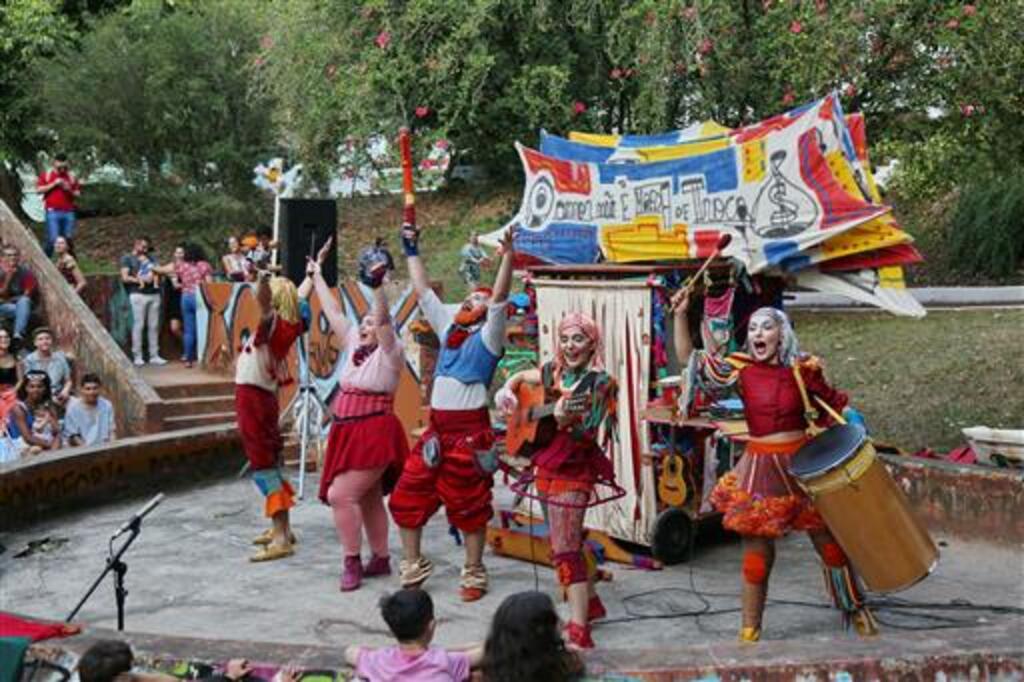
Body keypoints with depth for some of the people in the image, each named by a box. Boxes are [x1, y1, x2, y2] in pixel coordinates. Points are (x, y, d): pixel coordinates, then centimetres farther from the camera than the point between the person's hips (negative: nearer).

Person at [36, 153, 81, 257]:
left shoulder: (71, 177, 14)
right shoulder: (46, 175, 8)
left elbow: (78, 194, 14)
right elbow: (39, 190, -2)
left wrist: (69, 190, -6)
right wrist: (54, 184, -8)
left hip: (69, 212, 3)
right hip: (53, 212, -3)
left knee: (68, 239, 2)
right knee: (53, 239, -10)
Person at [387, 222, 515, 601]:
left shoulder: (488, 336, -2)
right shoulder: (449, 329, 14)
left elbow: (500, 296, -14)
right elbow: (424, 292, 20)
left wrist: (508, 253, -22)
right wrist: (412, 252, 22)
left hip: (470, 431, -6)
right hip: (436, 428, 6)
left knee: (470, 507, 4)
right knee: (407, 497, 6)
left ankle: (474, 573, 19)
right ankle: (413, 565, 21)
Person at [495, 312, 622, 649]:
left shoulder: (600, 383, -13)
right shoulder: (553, 373, 5)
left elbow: (589, 437, -17)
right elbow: (520, 376, 23)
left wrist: (568, 422, -32)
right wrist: (507, 391, 4)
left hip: (574, 471, -7)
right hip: (547, 466, 7)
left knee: (564, 549, -13)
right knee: (570, 541, 19)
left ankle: (579, 631, -13)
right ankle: (590, 601, 36)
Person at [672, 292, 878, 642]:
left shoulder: (803, 369, -4)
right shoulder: (740, 368, -4)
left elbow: (832, 404, 11)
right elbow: (689, 360, -4)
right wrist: (680, 316, -12)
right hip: (761, 466, 0)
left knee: (830, 542, 10)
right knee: (756, 552, 4)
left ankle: (854, 608, 33)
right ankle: (749, 629, 18)